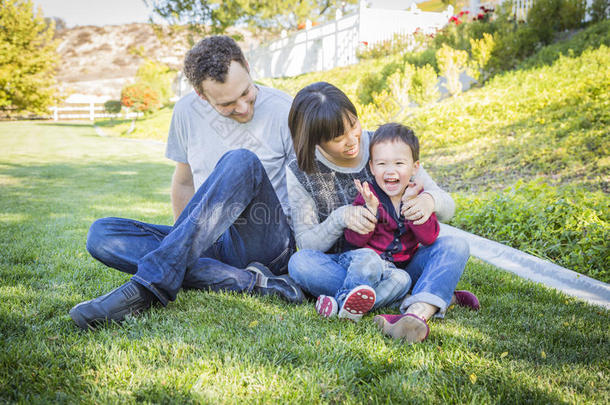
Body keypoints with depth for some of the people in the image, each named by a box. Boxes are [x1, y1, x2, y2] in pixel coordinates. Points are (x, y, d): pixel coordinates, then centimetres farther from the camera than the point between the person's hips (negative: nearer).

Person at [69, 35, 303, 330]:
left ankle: (148, 287, -34)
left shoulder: (283, 111, -5)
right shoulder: (187, 112, 6)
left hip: (266, 242, -4)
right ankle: (247, 281, -27)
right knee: (101, 234, -15)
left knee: (241, 161, -32)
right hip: (211, 246, 5)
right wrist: (184, 237, 14)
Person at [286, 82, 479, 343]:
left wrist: (429, 199, -26)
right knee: (299, 263, -31)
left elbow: (447, 207, -1)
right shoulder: (300, 174, -6)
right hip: (342, 267, -1)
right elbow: (307, 243, -7)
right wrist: (340, 218, -27)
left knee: (455, 247, -21)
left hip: (398, 261, 1)